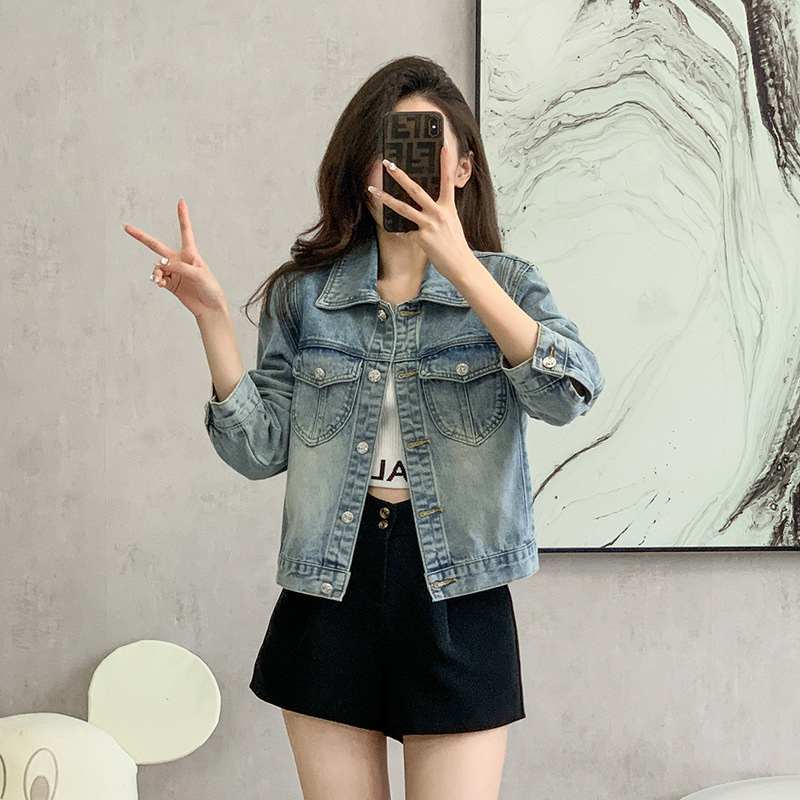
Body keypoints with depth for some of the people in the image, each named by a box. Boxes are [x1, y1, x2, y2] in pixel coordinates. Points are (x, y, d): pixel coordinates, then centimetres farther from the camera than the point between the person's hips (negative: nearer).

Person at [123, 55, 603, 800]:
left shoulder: (505, 284, 0)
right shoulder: (303, 294, 4)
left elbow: (571, 396, -19)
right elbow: (262, 450, 0)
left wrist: (461, 266, -27)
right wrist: (212, 318, -9)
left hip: (455, 591, -1)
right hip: (330, 592, 2)